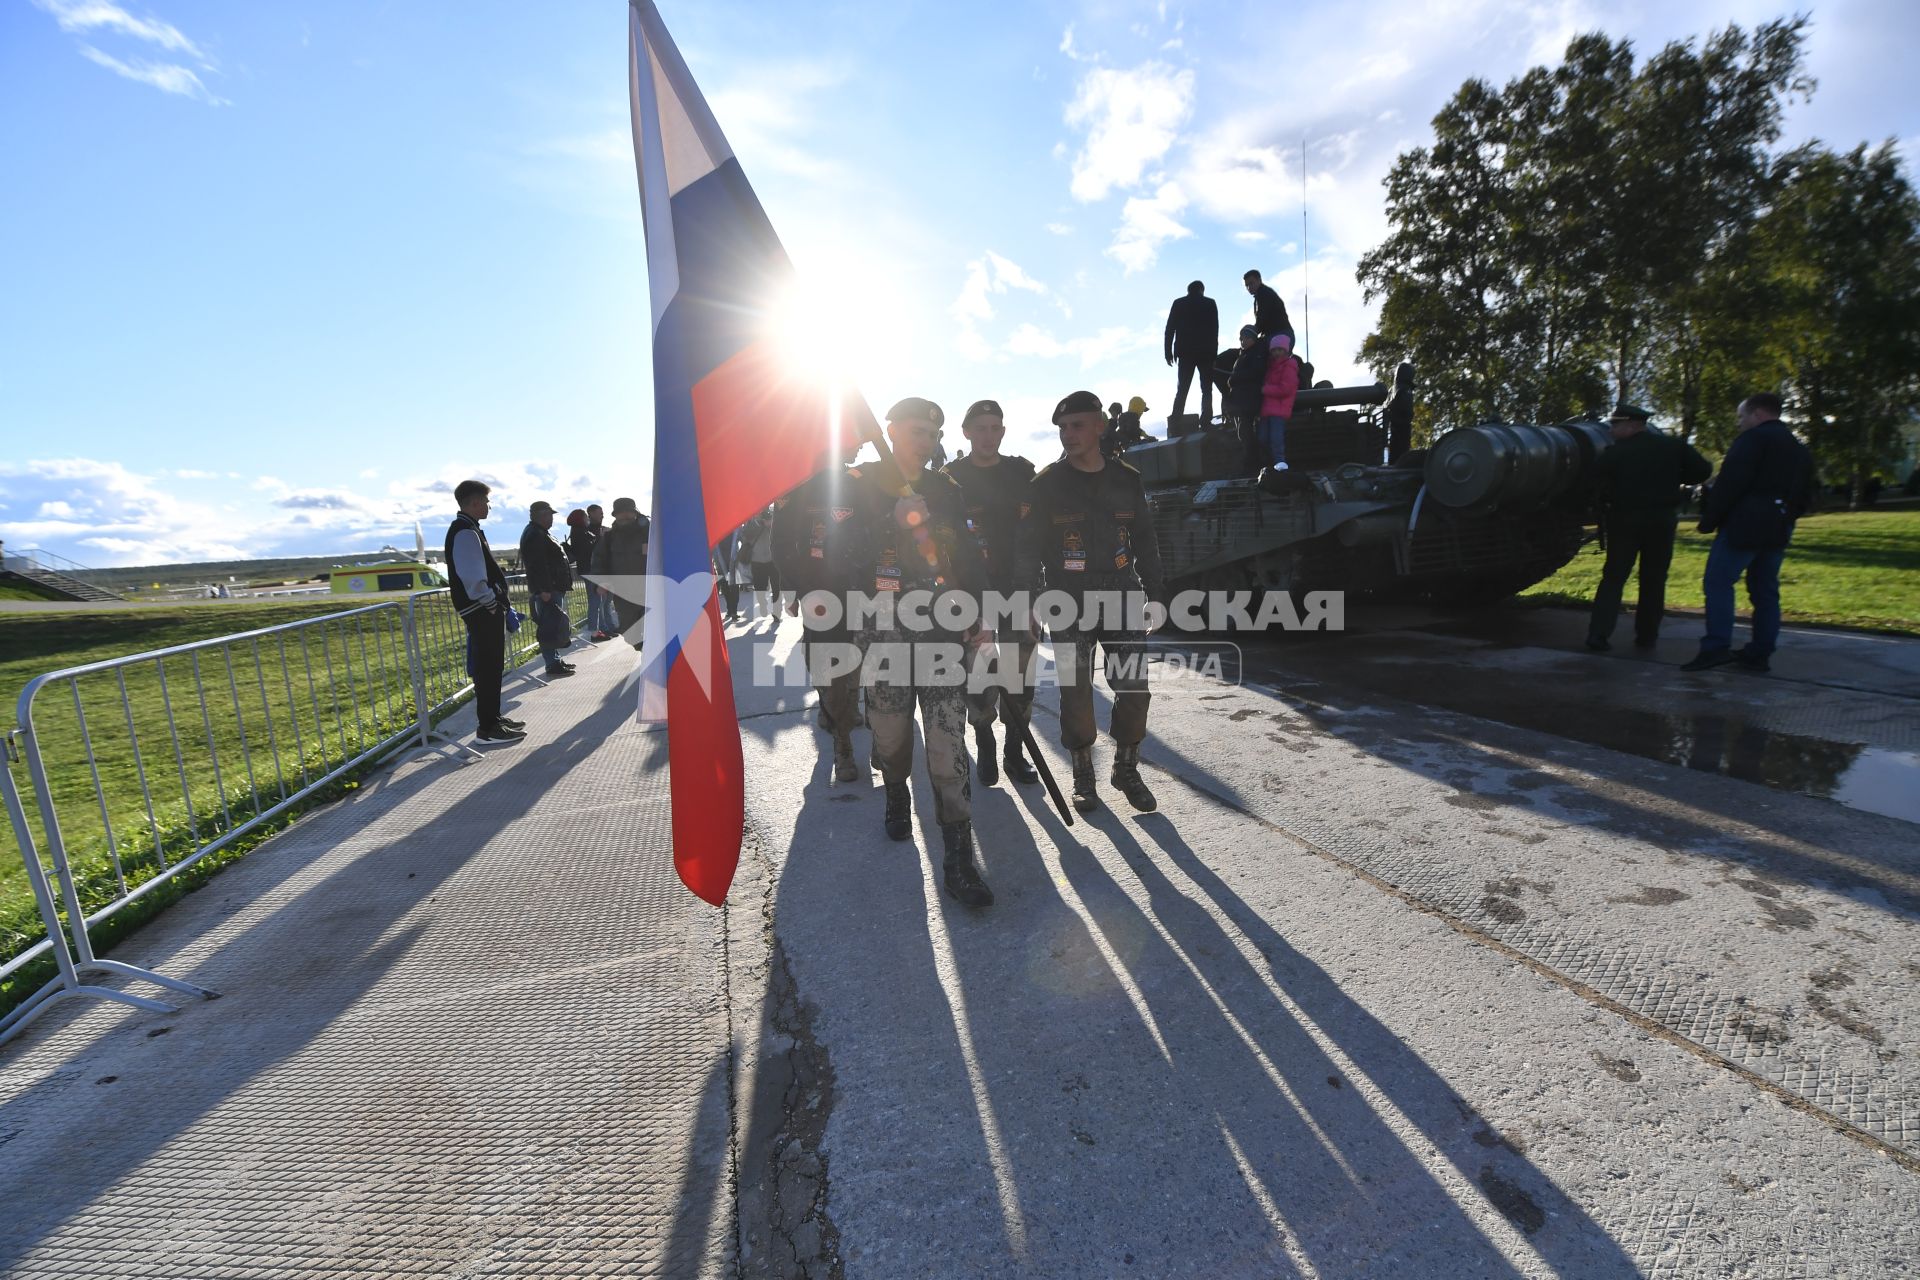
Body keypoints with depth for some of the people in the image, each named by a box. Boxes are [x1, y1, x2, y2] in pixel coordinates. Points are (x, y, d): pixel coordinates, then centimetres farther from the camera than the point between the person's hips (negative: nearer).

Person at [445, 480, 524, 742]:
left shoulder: (468, 530, 17)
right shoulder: (465, 533, -16)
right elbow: (472, 577, -24)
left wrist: (498, 602, 17)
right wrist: (491, 603, -15)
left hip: (486, 610, 10)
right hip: (482, 611, -10)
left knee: (492, 666, 17)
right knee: (487, 668, -5)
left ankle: (493, 718, 28)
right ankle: (488, 729, 1)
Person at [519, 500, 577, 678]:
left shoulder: (540, 533, 20)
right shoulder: (534, 535, -14)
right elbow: (537, 564, -23)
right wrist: (543, 589, -27)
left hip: (554, 588, 11)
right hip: (547, 590, -11)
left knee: (555, 625, 16)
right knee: (550, 626, -9)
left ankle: (556, 659, 24)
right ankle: (553, 665, -7)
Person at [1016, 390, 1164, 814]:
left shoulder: (1127, 480, 7)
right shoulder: (1045, 485, -2)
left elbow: (1146, 544, 14)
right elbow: (1027, 550, -3)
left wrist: (1153, 599, 10)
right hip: (1068, 606, -2)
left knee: (1134, 687, 2)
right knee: (1076, 692, 3)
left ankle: (1126, 768, 22)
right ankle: (1083, 776, 21)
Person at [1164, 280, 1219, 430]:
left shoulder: (1178, 303, 9)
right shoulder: (1209, 303, 7)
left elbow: (1170, 328, 2)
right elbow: (1215, 330, 5)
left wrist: (1168, 351, 3)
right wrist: (1213, 351, 8)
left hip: (1186, 352, 1)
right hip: (1205, 351, -1)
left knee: (1182, 389, 0)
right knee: (1206, 389, 1)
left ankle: (1175, 425, -13)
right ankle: (1205, 423, -12)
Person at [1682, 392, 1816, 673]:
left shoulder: (1753, 438, -6)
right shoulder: (1799, 448, 22)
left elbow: (1730, 483, -16)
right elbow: (1805, 497, 22)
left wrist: (1709, 520, -12)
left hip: (1744, 525, -9)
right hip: (1777, 530, 9)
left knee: (1718, 582, -10)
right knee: (1765, 590, 10)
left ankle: (1716, 647, -19)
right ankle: (1761, 653, 12)